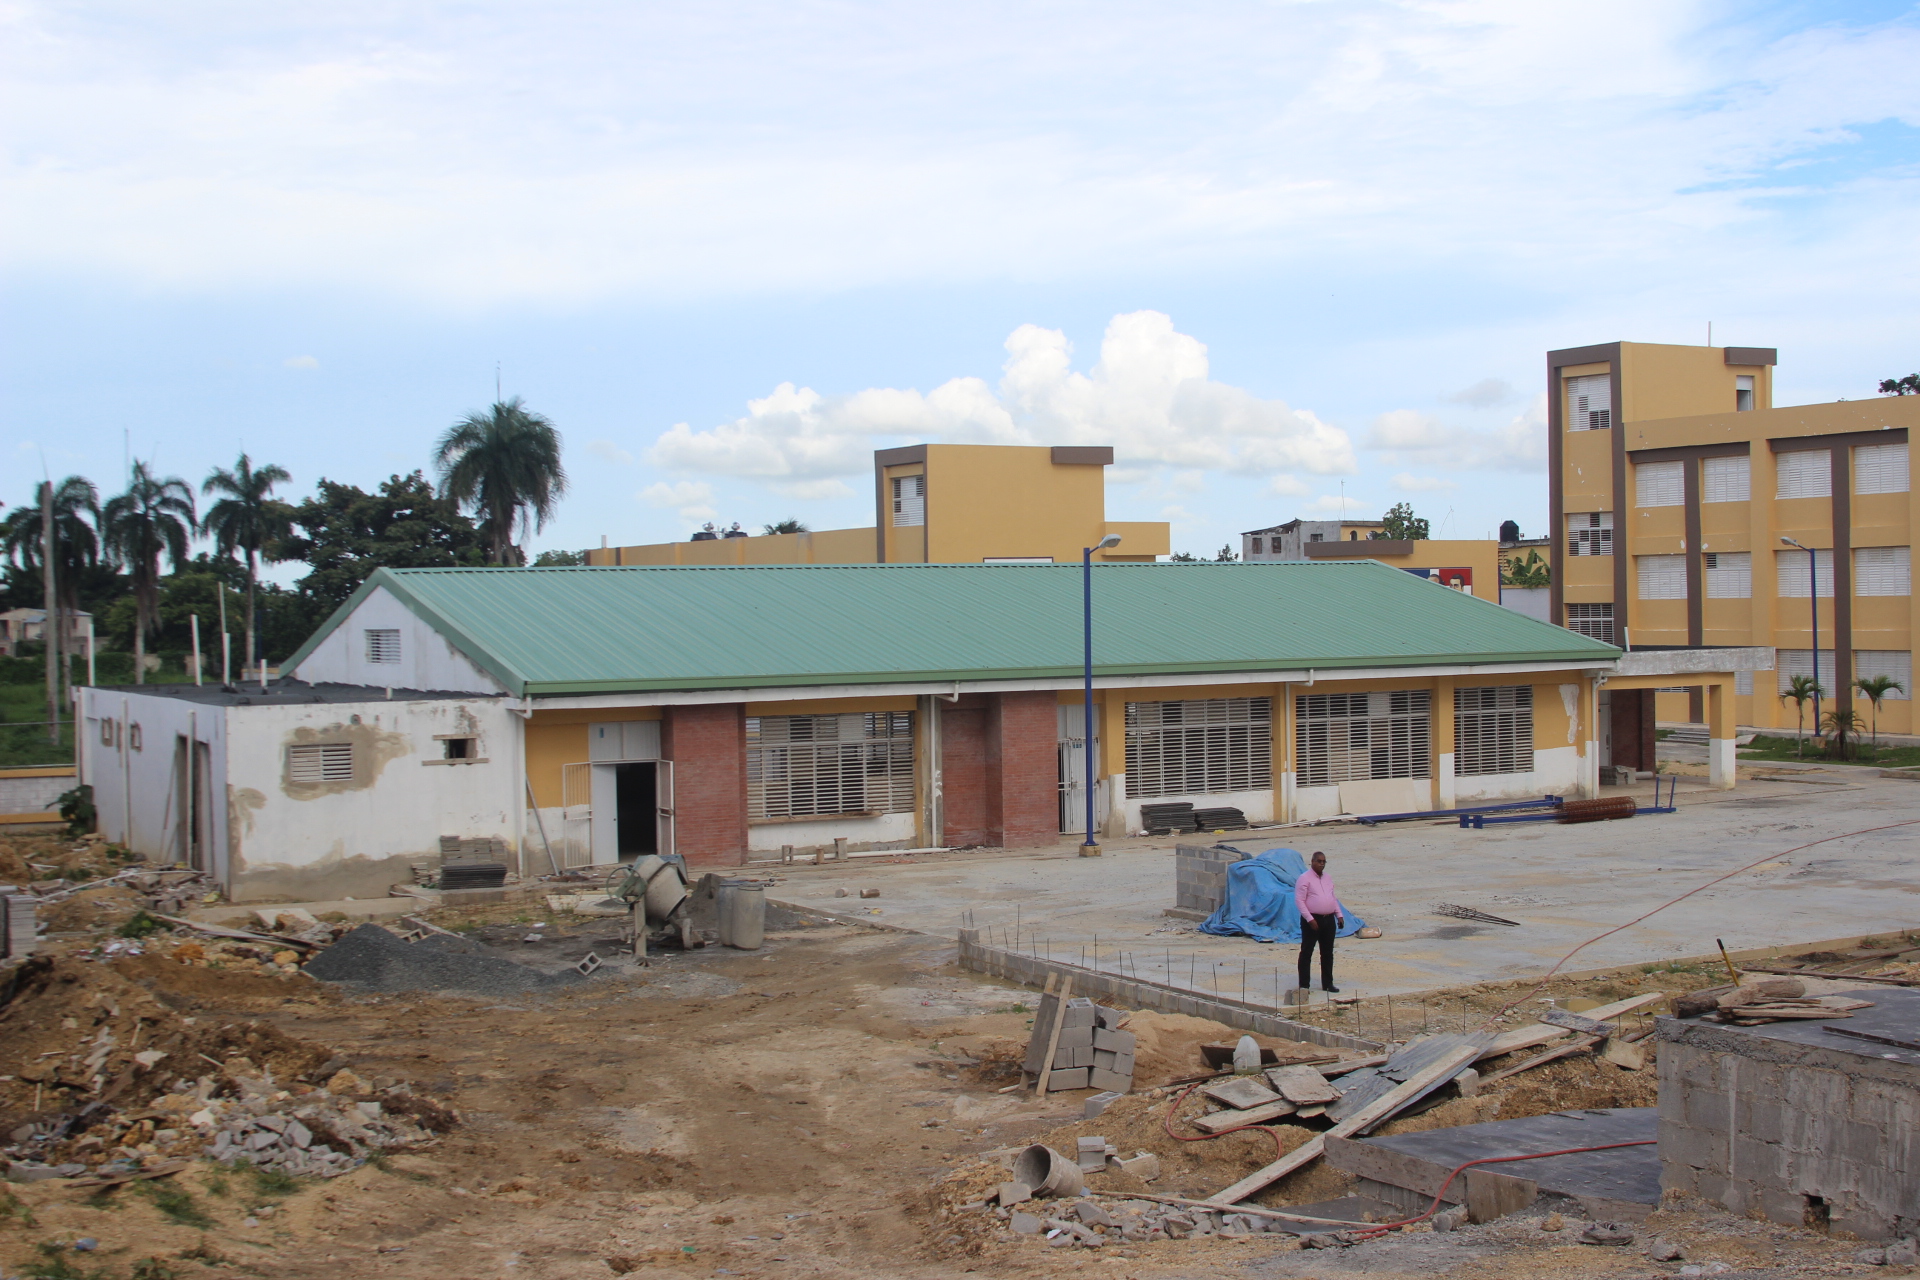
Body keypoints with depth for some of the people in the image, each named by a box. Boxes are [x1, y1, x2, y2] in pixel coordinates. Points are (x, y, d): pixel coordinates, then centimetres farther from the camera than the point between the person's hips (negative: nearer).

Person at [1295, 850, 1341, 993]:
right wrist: (1310, 919, -19)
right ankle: (1304, 985, 1)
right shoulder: (1304, 879, -9)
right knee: (1306, 953, -2)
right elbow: (1299, 900, -14)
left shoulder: (1328, 878, 14)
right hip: (1312, 920, -7)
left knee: (1327, 953, 11)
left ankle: (1327, 983, 19)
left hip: (1329, 920, 7)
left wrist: (1339, 915, 12)